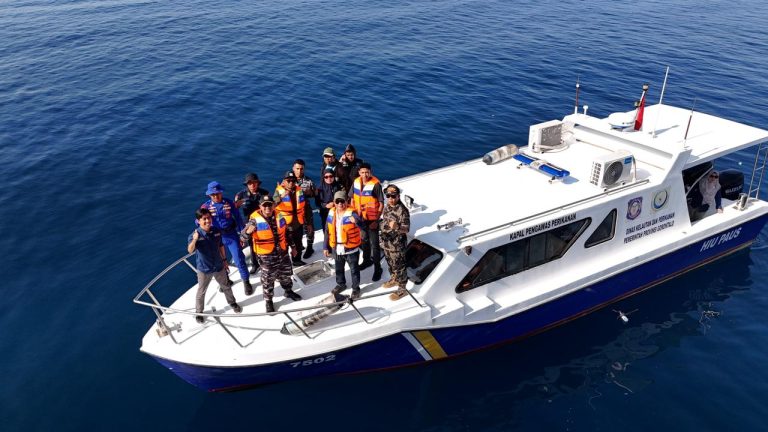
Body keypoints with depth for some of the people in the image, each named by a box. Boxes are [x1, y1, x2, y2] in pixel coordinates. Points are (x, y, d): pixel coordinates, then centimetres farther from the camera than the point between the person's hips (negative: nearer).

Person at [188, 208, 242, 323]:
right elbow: (190, 250, -43)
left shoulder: (217, 231, -10)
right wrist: (194, 240, -62)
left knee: (226, 287, 23)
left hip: (218, 266, 4)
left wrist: (224, 260, 12)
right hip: (204, 269, -4)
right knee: (201, 292, 14)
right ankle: (199, 312, 35)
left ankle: (233, 303, 48)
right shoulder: (194, 235, -25)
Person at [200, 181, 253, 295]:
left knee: (239, 259, -2)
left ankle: (246, 282, 16)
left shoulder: (229, 203, -9)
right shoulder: (206, 206, -8)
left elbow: (238, 218, -2)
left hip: (231, 235, -2)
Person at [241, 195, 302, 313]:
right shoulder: (255, 220, -17)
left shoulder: (279, 216, -3)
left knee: (286, 274, 23)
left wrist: (292, 247, 16)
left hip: (282, 252, 5)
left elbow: (286, 232, 11)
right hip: (266, 255, -5)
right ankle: (268, 301, 27)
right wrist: (248, 231, -42)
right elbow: (243, 235, -19)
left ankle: (288, 291, 48)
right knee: (268, 279, 9)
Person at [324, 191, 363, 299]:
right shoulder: (331, 213, -1)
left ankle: (356, 288, 29)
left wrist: (356, 221, -61)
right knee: (338, 268, 24)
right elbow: (327, 231, 6)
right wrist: (326, 247, 9)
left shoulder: (351, 213, -18)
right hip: (336, 248, 5)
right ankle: (341, 284, 47)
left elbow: (361, 224, -37)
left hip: (351, 248, -5)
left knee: (354, 269, 11)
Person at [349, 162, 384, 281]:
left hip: (372, 219, -5)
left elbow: (381, 204, -16)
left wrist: (376, 220, -17)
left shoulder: (375, 184, -21)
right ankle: (367, 260, 43)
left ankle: (377, 268, 14)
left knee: (374, 244, 2)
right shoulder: (356, 182, -4)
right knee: (364, 240, 23)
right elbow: (352, 199, 8)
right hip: (360, 218, 6)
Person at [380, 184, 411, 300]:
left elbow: (406, 229, -27)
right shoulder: (387, 207, 2)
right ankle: (394, 280, 49)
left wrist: (397, 227, -45)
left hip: (397, 246, -8)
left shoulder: (402, 210, -24)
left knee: (399, 267, 5)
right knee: (390, 264, 27)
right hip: (386, 243, 8)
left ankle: (402, 289, 19)